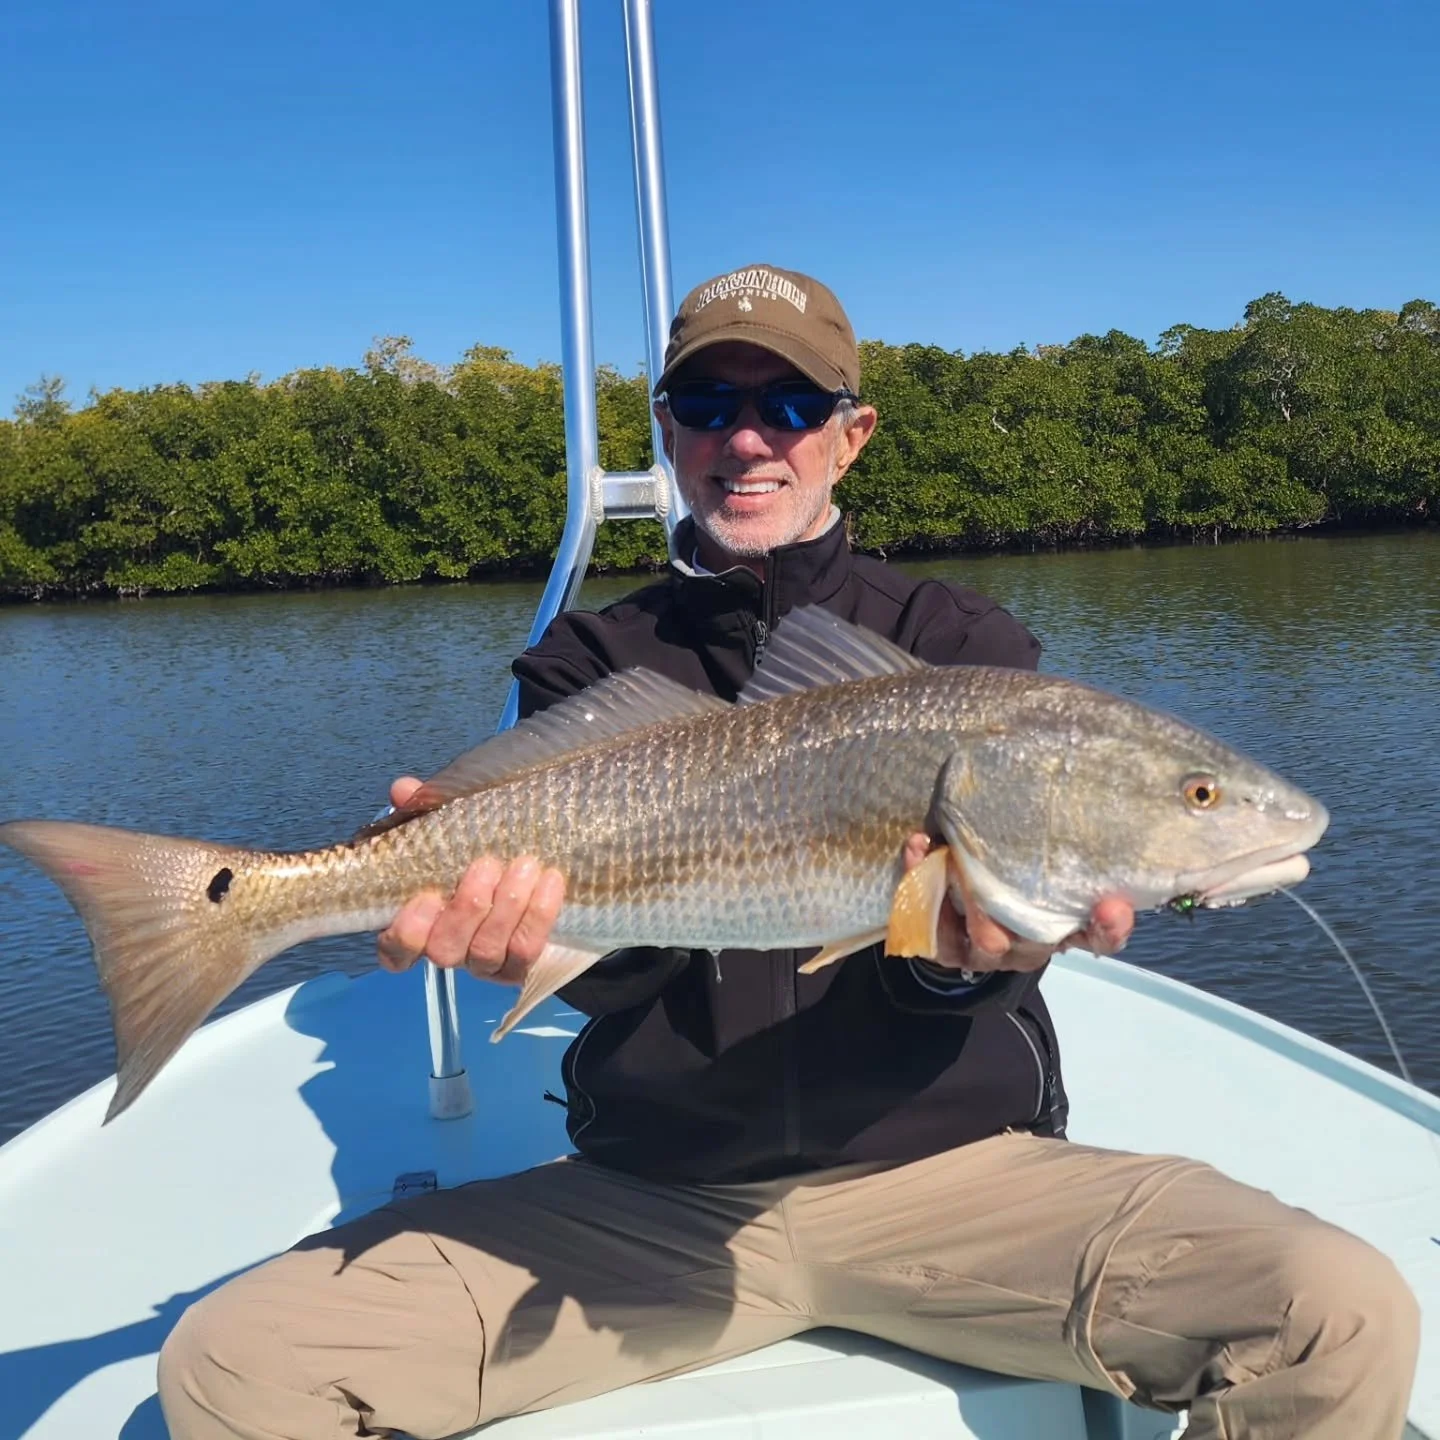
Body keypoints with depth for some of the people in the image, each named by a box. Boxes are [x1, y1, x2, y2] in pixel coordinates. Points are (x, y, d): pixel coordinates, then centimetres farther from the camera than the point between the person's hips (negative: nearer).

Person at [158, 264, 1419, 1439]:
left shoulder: (966, 646, 6)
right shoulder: (588, 665, 6)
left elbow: (1008, 902, -7)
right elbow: (606, 970, -7)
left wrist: (965, 948, -31)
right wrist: (523, 916, -30)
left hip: (953, 1164, 0)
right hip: (652, 1200, 1)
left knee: (1345, 1317, -22)